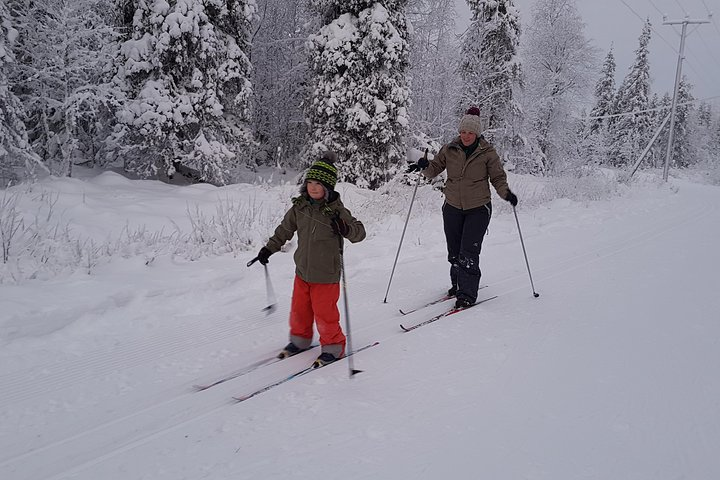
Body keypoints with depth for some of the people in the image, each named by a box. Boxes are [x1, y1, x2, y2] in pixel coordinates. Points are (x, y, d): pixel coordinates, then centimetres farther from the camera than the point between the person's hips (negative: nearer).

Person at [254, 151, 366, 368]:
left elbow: (359, 231, -17)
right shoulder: (299, 207, -1)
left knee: (324, 313, 1)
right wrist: (268, 249, 16)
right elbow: (284, 230, 13)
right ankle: (300, 339, 41)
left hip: (326, 274, -5)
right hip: (302, 271, 6)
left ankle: (333, 346, 22)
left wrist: (344, 228, -38)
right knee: (299, 309, 19)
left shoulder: (336, 210, -16)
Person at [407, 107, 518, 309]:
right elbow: (434, 170, 7)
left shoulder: (487, 152, -6)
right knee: (454, 252, 13)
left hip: (478, 209, -3)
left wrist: (506, 193, -20)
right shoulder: (449, 150, 1)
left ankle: (468, 293, -3)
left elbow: (498, 177, -1)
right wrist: (425, 166, -15)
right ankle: (458, 283, 34)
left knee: (468, 252, -11)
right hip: (452, 207, 4)